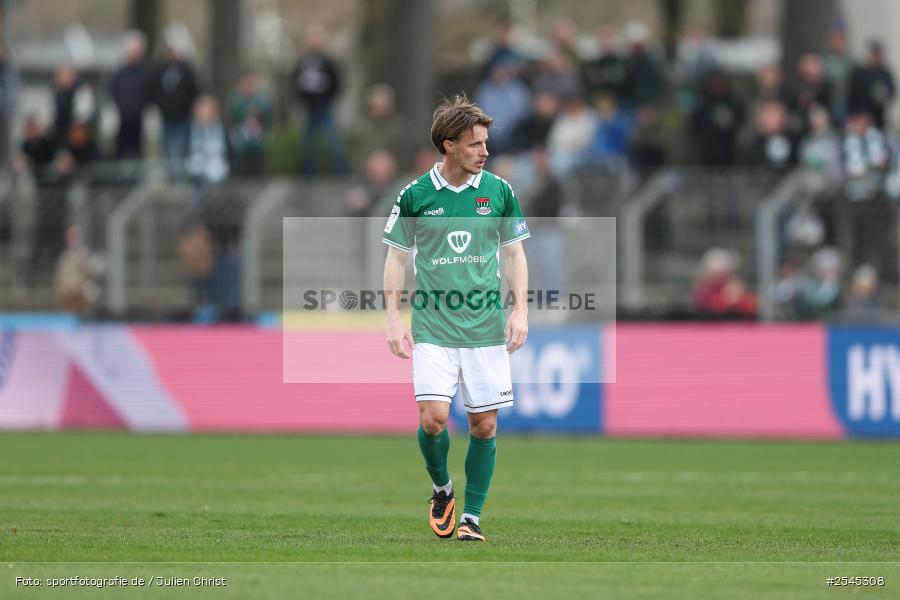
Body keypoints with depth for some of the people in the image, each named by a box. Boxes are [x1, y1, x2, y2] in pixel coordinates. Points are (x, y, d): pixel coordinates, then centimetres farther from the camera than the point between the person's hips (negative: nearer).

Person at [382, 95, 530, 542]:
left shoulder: (499, 192, 3)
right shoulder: (415, 195, -1)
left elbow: (514, 254, 10)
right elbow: (396, 257, 6)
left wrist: (520, 310, -1)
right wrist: (394, 318, -2)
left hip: (486, 329, 2)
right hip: (432, 329, -2)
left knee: (484, 425, 1)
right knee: (433, 418, -14)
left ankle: (472, 515, 13)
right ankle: (441, 489, 15)